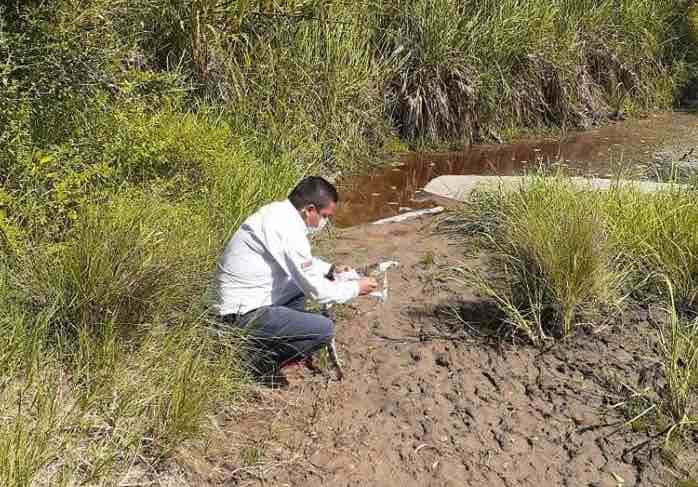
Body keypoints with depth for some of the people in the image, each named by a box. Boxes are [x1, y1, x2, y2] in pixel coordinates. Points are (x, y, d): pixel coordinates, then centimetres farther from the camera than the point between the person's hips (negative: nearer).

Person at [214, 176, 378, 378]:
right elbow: (316, 291, -18)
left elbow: (300, 261, 23)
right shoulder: (288, 231, -24)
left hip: (236, 298, 10)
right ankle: (256, 363, -2)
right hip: (244, 314, -10)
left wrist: (329, 269, 14)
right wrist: (356, 288, -5)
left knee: (301, 286, 25)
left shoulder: (277, 211, 4)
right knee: (324, 329, -15)